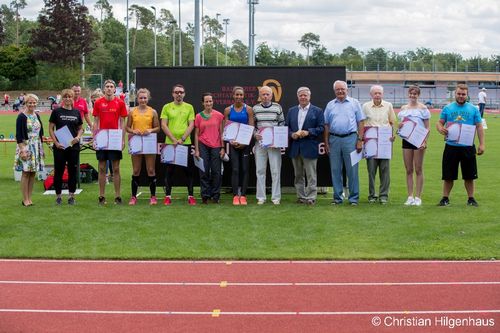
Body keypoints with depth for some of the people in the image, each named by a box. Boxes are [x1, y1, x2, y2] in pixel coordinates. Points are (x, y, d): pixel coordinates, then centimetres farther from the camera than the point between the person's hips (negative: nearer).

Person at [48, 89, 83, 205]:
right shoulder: (57, 111, 0)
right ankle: (58, 195, 13)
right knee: (59, 171, 3)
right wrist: (56, 142, -11)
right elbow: (51, 128, 0)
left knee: (73, 170, 5)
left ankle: (71, 195, 14)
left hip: (74, 145, 2)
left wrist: (78, 137, -6)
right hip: (60, 146, -2)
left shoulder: (76, 112, 8)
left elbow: (80, 128, 14)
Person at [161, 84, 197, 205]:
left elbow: (191, 125, 1)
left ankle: (191, 195, 9)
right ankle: (168, 196, 9)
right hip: (170, 143, 0)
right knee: (169, 170, 3)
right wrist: (174, 139, -12)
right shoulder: (167, 107, 5)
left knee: (188, 170, 2)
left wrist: (182, 139, -12)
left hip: (186, 143, 1)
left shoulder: (189, 107, 7)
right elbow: (163, 125, -1)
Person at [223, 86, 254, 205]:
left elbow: (251, 127, 0)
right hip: (233, 143, 0)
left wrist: (244, 142, -11)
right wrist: (231, 141, -9)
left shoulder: (248, 109, 2)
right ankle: (235, 195, 0)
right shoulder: (228, 110, 6)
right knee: (235, 169, -3)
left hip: (245, 143, 0)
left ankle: (243, 195, 5)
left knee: (244, 169, 0)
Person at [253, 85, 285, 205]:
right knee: (260, 170, 4)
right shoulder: (255, 109, 6)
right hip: (260, 143, 1)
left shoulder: (277, 107, 3)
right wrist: (255, 134, -6)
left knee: (276, 171, -1)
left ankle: (276, 197, 6)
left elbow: (282, 124, 7)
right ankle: (261, 197, 11)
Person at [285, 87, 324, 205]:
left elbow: (321, 128, -3)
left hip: (309, 148, -4)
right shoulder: (291, 111, 14)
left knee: (311, 175, -2)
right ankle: (300, 196, 16)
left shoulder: (317, 111, 3)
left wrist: (308, 132, -15)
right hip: (295, 147, 4)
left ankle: (311, 197, 1)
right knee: (298, 175, 9)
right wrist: (292, 134, -7)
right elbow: (286, 127, 12)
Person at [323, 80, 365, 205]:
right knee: (335, 170, 6)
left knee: (352, 169, -2)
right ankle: (337, 197, 14)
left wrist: (360, 140, -6)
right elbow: (326, 125, 12)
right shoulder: (330, 105, 12)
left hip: (350, 139, -3)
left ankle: (354, 198, 5)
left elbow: (360, 122, 2)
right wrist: (326, 142, 6)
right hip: (334, 139, 3)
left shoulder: (354, 103, 5)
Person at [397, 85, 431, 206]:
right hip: (406, 139, 4)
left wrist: (425, 141, -14)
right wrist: (400, 126, -7)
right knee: (408, 170, 6)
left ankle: (418, 197, 5)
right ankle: (410, 197, 11)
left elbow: (427, 127, -3)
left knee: (418, 170, 1)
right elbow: (399, 123, 18)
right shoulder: (403, 108, 13)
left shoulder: (423, 108, -1)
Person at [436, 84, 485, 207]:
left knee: (469, 176, 7)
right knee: (448, 176, 4)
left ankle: (471, 198, 19)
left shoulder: (473, 109, 4)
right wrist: (441, 129, -19)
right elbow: (439, 122, 5)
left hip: (468, 147, 0)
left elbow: (479, 127, 4)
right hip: (451, 146, 0)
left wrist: (482, 144, -4)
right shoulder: (447, 108, 4)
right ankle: (445, 198, 16)